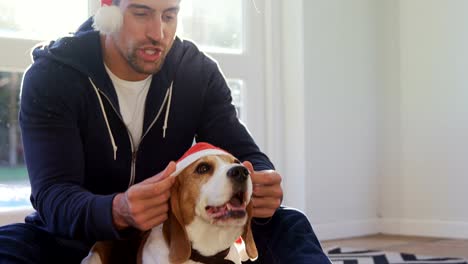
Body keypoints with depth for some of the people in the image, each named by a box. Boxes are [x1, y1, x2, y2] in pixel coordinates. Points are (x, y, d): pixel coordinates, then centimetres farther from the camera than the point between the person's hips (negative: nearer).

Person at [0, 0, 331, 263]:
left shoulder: (199, 72, -5)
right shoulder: (50, 75, -15)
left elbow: (244, 154, -9)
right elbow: (52, 193, -24)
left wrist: (262, 185, -36)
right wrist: (117, 212, -47)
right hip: (79, 237, -1)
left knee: (288, 227, -20)